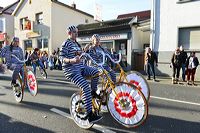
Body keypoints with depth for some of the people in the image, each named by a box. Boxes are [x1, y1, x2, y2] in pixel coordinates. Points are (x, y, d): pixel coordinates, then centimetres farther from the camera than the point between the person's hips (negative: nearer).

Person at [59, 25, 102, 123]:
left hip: (81, 67, 8)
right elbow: (61, 57, -16)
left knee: (96, 72, -13)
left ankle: (93, 92, 9)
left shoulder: (76, 44, 18)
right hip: (71, 70, -8)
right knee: (86, 87, -24)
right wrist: (71, 60, -33)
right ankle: (90, 115, -18)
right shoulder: (66, 43, -7)